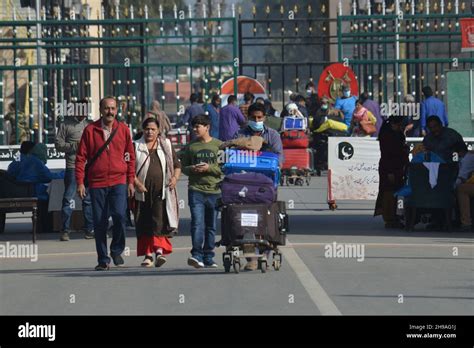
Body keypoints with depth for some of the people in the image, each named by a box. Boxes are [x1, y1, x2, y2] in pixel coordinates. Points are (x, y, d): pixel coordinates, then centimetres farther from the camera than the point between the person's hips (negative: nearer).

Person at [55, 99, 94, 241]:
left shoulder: (90, 125, 14)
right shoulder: (67, 124, 2)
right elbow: (58, 144, -3)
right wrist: (75, 145, -14)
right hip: (73, 167, -4)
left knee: (89, 199, 8)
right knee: (68, 199, -5)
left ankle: (89, 229, 14)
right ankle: (65, 230, -1)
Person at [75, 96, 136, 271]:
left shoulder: (123, 129, 6)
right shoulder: (90, 130, 2)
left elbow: (130, 156, 11)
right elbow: (81, 157, 2)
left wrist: (131, 181, 7)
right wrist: (80, 183, -4)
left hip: (118, 181, 0)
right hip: (97, 183, 0)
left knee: (119, 214, -18)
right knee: (99, 222, 2)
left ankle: (117, 250, 5)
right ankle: (103, 260, 13)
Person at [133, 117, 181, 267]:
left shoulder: (166, 146, 13)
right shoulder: (137, 147, 9)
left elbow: (177, 165, 17)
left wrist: (175, 178, -2)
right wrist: (136, 183, -11)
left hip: (162, 191, -1)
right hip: (143, 192, 1)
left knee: (160, 220, -17)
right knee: (144, 224, 2)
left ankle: (159, 250, -24)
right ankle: (148, 255, 8)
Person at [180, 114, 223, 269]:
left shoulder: (219, 145, 4)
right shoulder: (191, 146, 9)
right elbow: (183, 167, 14)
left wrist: (209, 168, -13)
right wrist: (192, 169, -7)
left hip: (214, 190, 0)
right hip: (196, 190, 0)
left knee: (211, 226, 7)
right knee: (197, 223, -14)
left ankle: (208, 257, 15)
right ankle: (197, 255, -17)